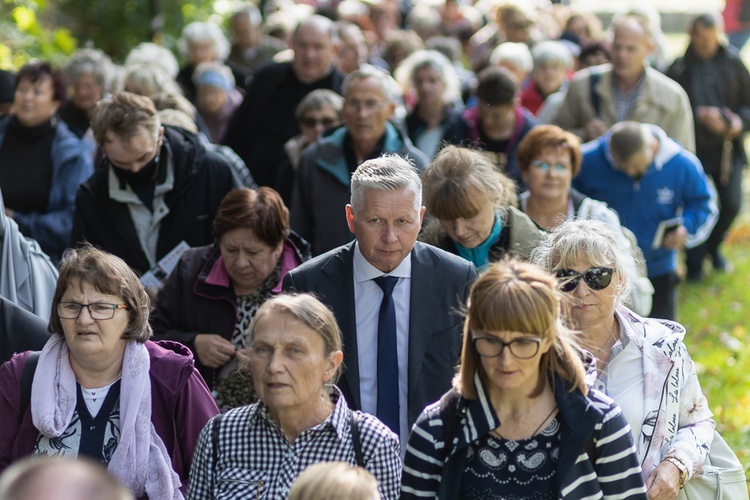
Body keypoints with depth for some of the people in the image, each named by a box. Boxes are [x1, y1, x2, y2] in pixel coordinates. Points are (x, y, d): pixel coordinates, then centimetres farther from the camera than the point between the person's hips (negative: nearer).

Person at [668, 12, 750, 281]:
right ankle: (695, 265, 18)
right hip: (693, 149, -2)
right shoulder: (679, 68, -6)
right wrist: (700, 115, -22)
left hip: (727, 147, 2)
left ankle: (713, 247, 26)